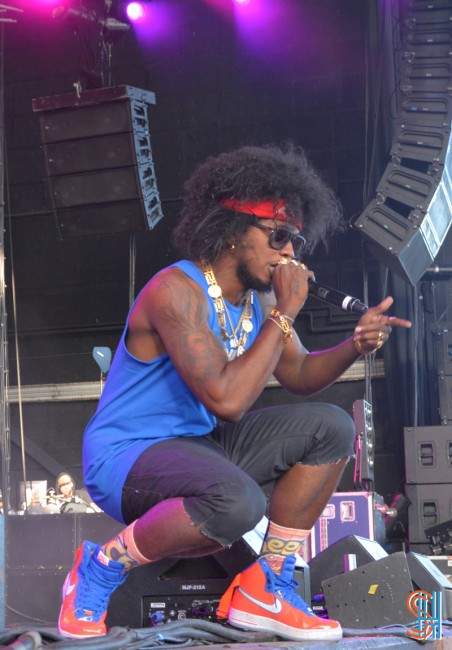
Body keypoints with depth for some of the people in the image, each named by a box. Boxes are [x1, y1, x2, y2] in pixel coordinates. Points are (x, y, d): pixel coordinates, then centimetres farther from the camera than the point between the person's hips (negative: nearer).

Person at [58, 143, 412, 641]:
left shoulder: (259, 296, 4)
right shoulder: (177, 291, -23)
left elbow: (299, 374, 16)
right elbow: (227, 399, -31)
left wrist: (356, 344, -5)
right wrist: (285, 315, -24)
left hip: (197, 446, 9)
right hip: (125, 457, -9)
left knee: (330, 427, -2)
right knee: (237, 501, -38)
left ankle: (265, 591, 3)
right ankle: (103, 566, -11)